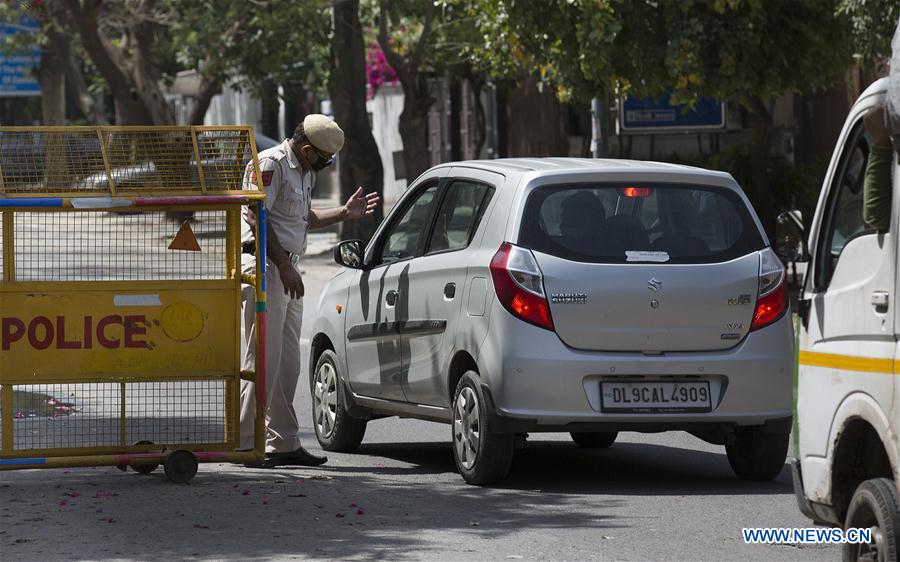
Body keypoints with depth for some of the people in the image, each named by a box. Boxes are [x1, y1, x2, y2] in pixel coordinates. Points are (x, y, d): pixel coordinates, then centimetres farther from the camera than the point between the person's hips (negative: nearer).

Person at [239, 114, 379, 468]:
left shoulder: (306, 172, 19)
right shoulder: (270, 164, -12)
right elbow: (255, 216, -19)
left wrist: (344, 213, 19)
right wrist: (283, 264, -20)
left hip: (288, 271, 10)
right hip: (264, 266, -10)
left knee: (287, 363, 10)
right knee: (263, 359, -11)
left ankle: (283, 444, 14)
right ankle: (244, 442, -8)